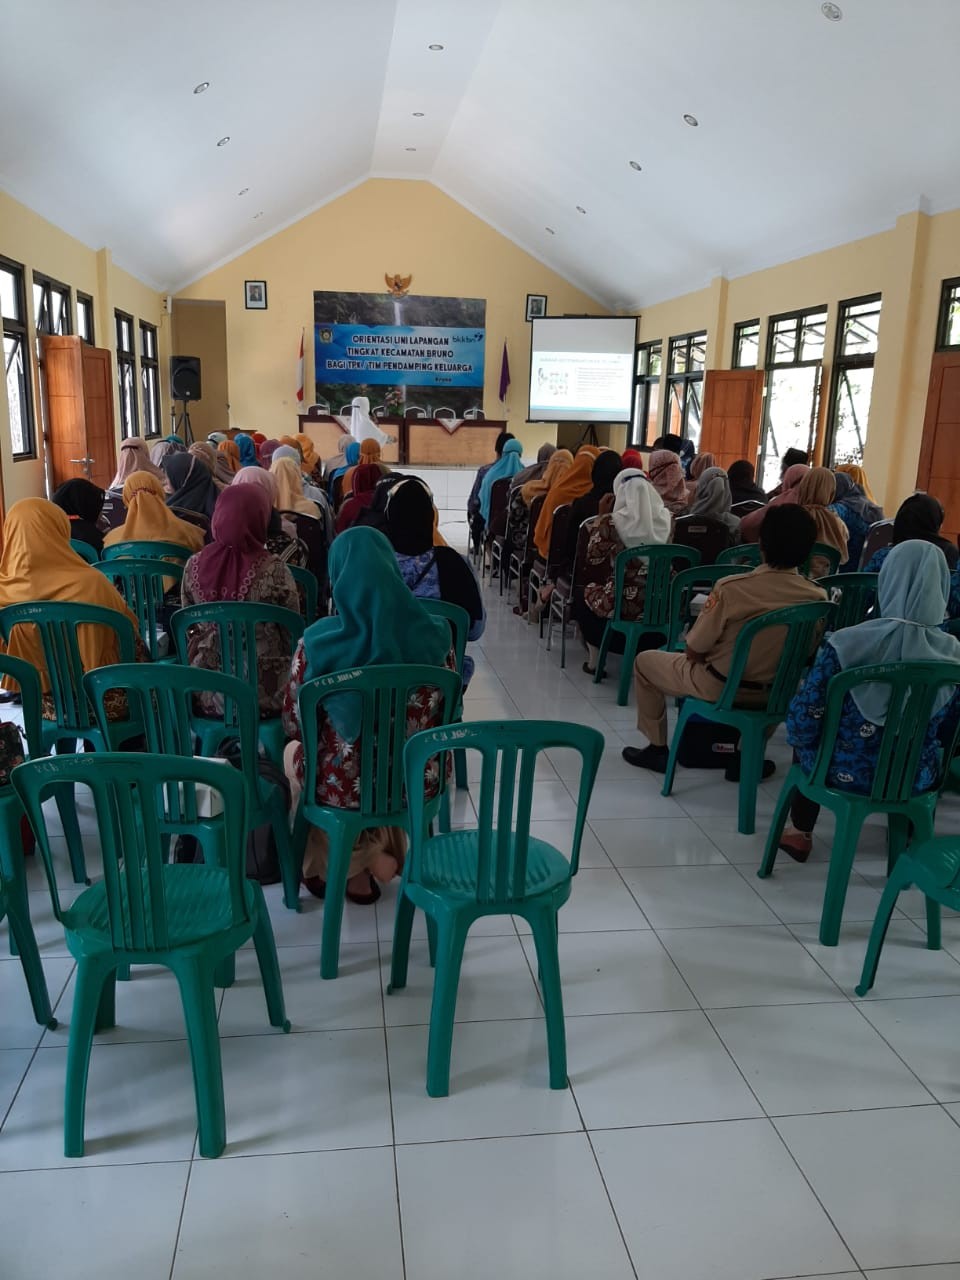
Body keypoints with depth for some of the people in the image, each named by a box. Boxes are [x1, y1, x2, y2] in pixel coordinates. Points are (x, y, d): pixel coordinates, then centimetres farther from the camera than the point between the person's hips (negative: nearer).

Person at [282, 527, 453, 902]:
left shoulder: (317, 643, -20)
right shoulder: (434, 635, -13)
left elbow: (294, 725, -7)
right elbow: (444, 713, 1)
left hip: (343, 787, -2)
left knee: (295, 752, 32)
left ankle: (349, 866, 30)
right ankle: (380, 847, 31)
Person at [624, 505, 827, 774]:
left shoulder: (730, 588, -26)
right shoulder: (819, 597, -14)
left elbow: (693, 653, -16)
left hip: (720, 687, -4)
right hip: (776, 692, 4)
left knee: (645, 661, 19)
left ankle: (657, 749, 25)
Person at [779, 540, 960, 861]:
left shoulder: (846, 643, -23)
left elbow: (802, 724, -19)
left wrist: (800, 734, 4)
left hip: (845, 773, -2)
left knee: (805, 738, 31)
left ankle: (800, 833, 37)